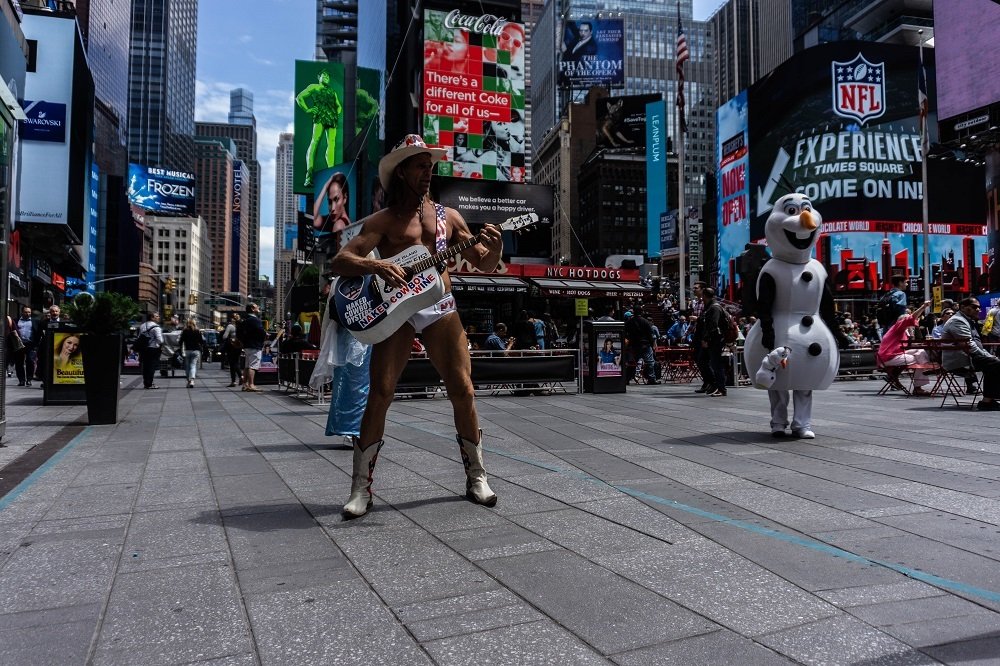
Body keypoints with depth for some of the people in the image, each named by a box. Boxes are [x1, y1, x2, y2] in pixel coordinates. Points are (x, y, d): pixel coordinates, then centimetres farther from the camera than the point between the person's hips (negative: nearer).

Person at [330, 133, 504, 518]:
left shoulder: (447, 216, 14)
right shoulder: (383, 221, 6)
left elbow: (484, 266, 14)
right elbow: (340, 261, -4)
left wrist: (494, 248, -9)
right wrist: (375, 265, -24)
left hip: (440, 310, 2)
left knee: (463, 392, -3)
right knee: (380, 394, -8)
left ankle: (476, 478, 12)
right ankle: (361, 488, 3)